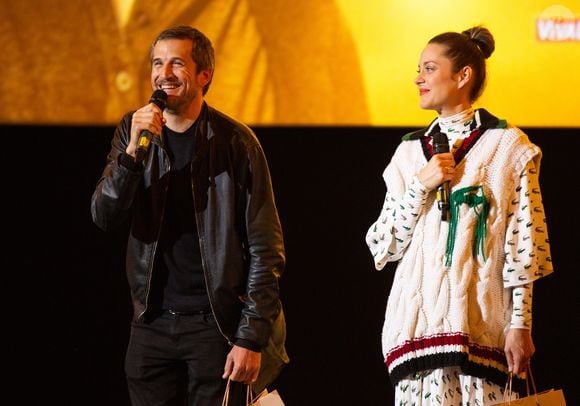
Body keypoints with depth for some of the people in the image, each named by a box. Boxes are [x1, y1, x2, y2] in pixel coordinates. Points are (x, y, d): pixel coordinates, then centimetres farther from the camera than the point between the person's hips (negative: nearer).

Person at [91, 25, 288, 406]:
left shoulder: (235, 142, -6)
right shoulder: (134, 130, 6)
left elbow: (265, 249, -6)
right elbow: (104, 216, -3)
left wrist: (251, 338, -12)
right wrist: (134, 150, -19)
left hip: (216, 322, -4)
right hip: (152, 322, 4)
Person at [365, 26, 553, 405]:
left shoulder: (508, 147, 3)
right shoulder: (411, 152, 15)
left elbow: (523, 249, -1)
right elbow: (383, 247, 10)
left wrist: (520, 325, -8)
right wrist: (420, 186, -2)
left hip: (480, 319, -4)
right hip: (418, 320, 4)